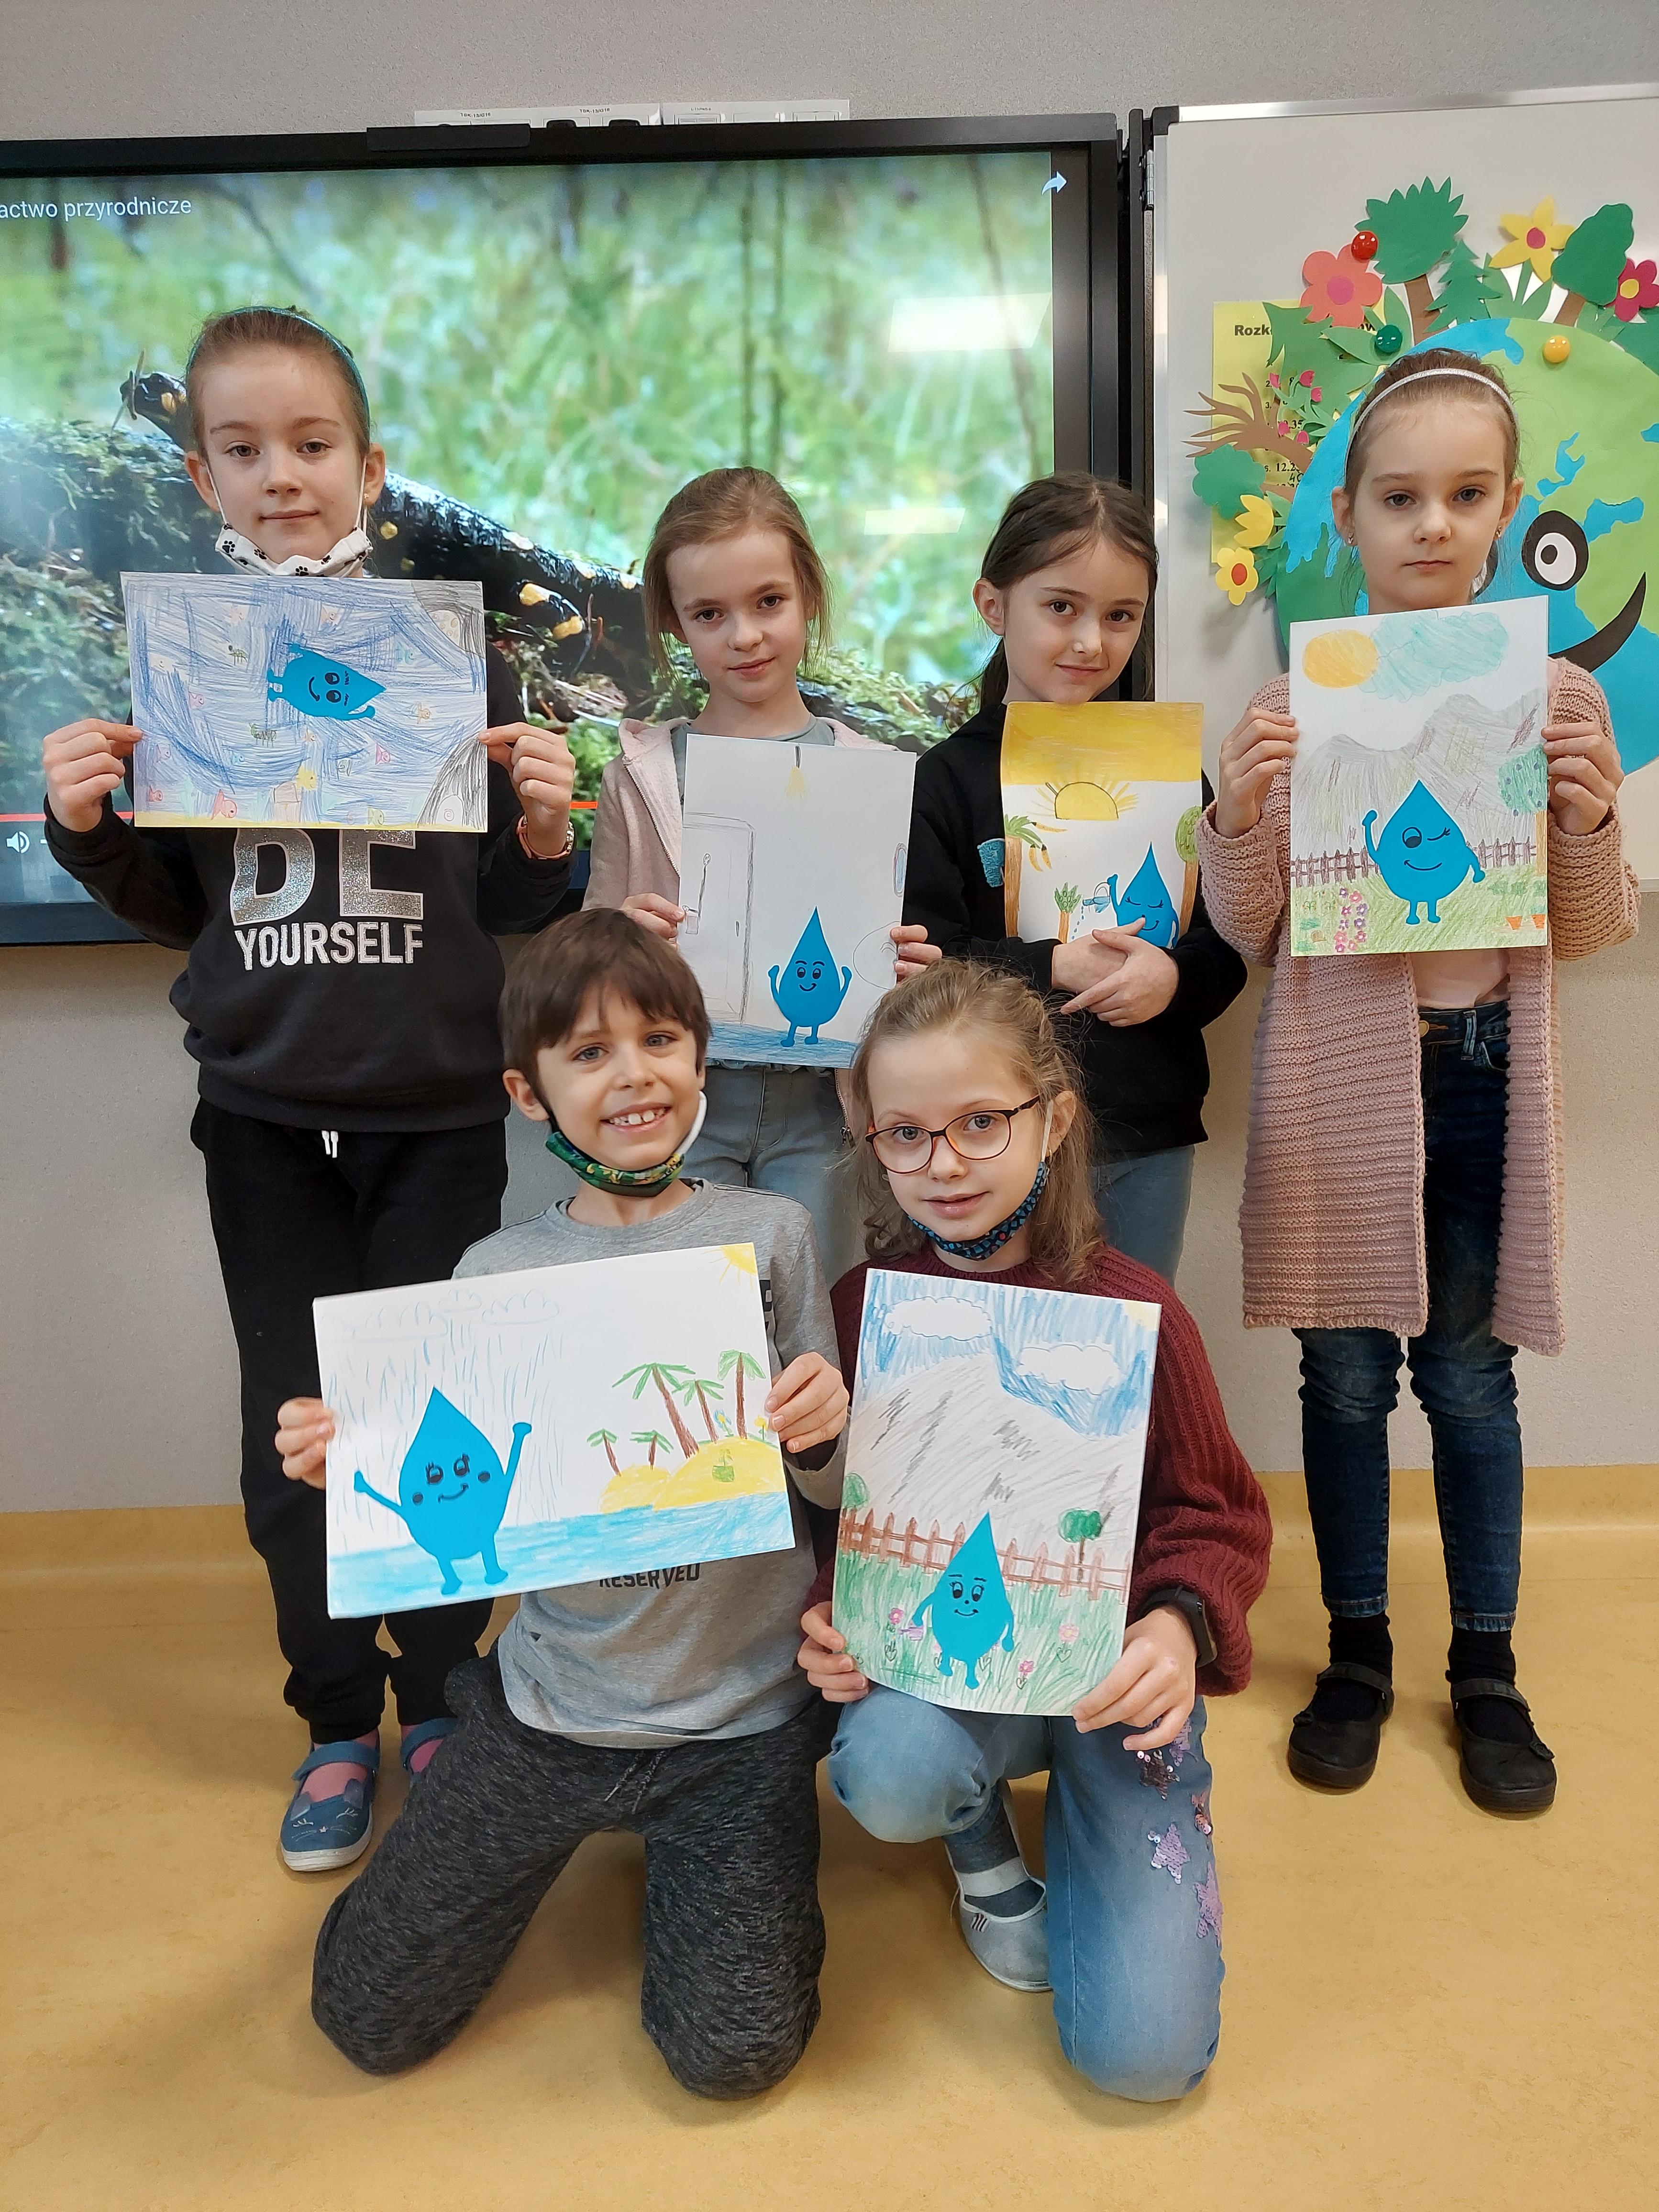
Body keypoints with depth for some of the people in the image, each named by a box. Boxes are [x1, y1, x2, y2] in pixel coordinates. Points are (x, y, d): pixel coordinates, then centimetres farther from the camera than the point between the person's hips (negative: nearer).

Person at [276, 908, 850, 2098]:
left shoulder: (769, 1233, -7)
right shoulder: (498, 1272, -4)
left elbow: (830, 1484, -3)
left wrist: (822, 1430, -25)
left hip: (739, 1704, -1)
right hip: (556, 1699, 2)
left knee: (735, 2050, -4)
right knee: (369, 2017, 5)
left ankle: (682, 1845, 26)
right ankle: (592, 1819, 30)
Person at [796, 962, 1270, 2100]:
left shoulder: (1133, 1307, -11)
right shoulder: (860, 1306, -6)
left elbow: (1217, 1516, -3)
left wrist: (1182, 1624, -24)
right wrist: (827, 1612, -17)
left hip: (1108, 1664, -1)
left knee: (1145, 2048, -10)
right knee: (889, 1774, -35)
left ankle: (1114, 1803, 24)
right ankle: (986, 1843, 6)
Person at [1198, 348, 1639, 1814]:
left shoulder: (1558, 699, 2)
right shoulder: (1298, 704, -2)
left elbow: (1593, 937, 5)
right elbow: (1247, 933, 0)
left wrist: (1590, 820, -14)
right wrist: (1236, 812, -18)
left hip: (1481, 1074, 1)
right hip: (1338, 1075, 0)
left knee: (1471, 1374, 10)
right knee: (1345, 1372, 9)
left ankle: (1488, 1666, 30)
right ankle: (1358, 1652, 29)